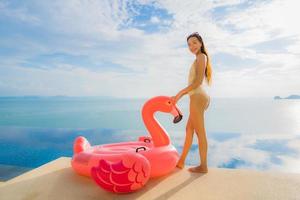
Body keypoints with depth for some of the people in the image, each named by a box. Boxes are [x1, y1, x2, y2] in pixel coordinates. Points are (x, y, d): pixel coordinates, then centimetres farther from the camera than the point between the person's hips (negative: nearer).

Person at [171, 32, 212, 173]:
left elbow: (198, 81, -16)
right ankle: (181, 161, 23)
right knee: (189, 129, 13)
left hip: (197, 98, -10)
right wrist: (179, 96, 20)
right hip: (199, 97, 10)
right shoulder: (200, 59, 23)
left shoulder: (201, 56, -4)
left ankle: (203, 166, 10)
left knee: (200, 132, -2)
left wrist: (179, 94, -15)